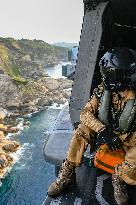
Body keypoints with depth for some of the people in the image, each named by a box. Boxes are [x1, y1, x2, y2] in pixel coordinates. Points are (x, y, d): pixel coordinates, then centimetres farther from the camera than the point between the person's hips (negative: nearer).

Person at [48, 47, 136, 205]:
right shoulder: (102, 90, -9)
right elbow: (85, 113, -14)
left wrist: (120, 138, -28)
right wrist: (101, 129, -29)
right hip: (103, 133, 2)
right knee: (82, 130, -25)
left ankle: (119, 177, -5)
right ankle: (67, 174, -15)